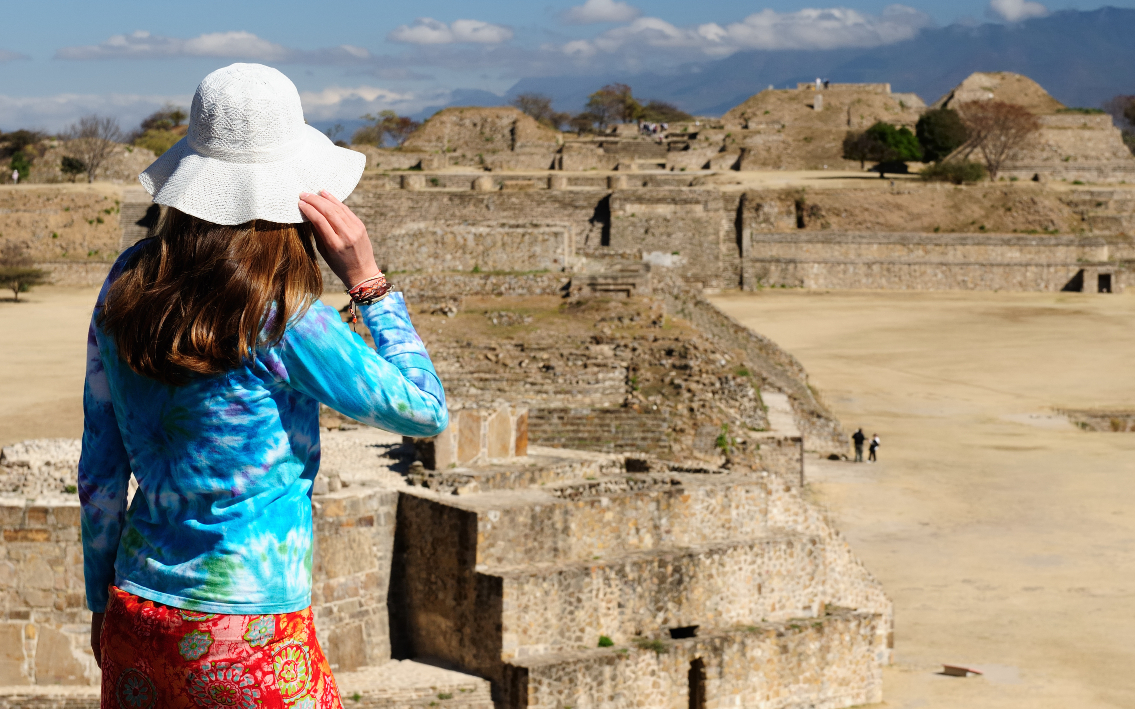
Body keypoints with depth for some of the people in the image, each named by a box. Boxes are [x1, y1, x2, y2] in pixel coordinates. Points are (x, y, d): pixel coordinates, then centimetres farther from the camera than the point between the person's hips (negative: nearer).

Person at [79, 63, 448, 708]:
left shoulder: (127, 284, -1)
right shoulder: (283, 318, -18)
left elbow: (100, 472, 7)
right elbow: (427, 410, -7)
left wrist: (103, 601, 18)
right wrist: (368, 281, -7)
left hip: (136, 611, 6)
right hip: (248, 637, -6)